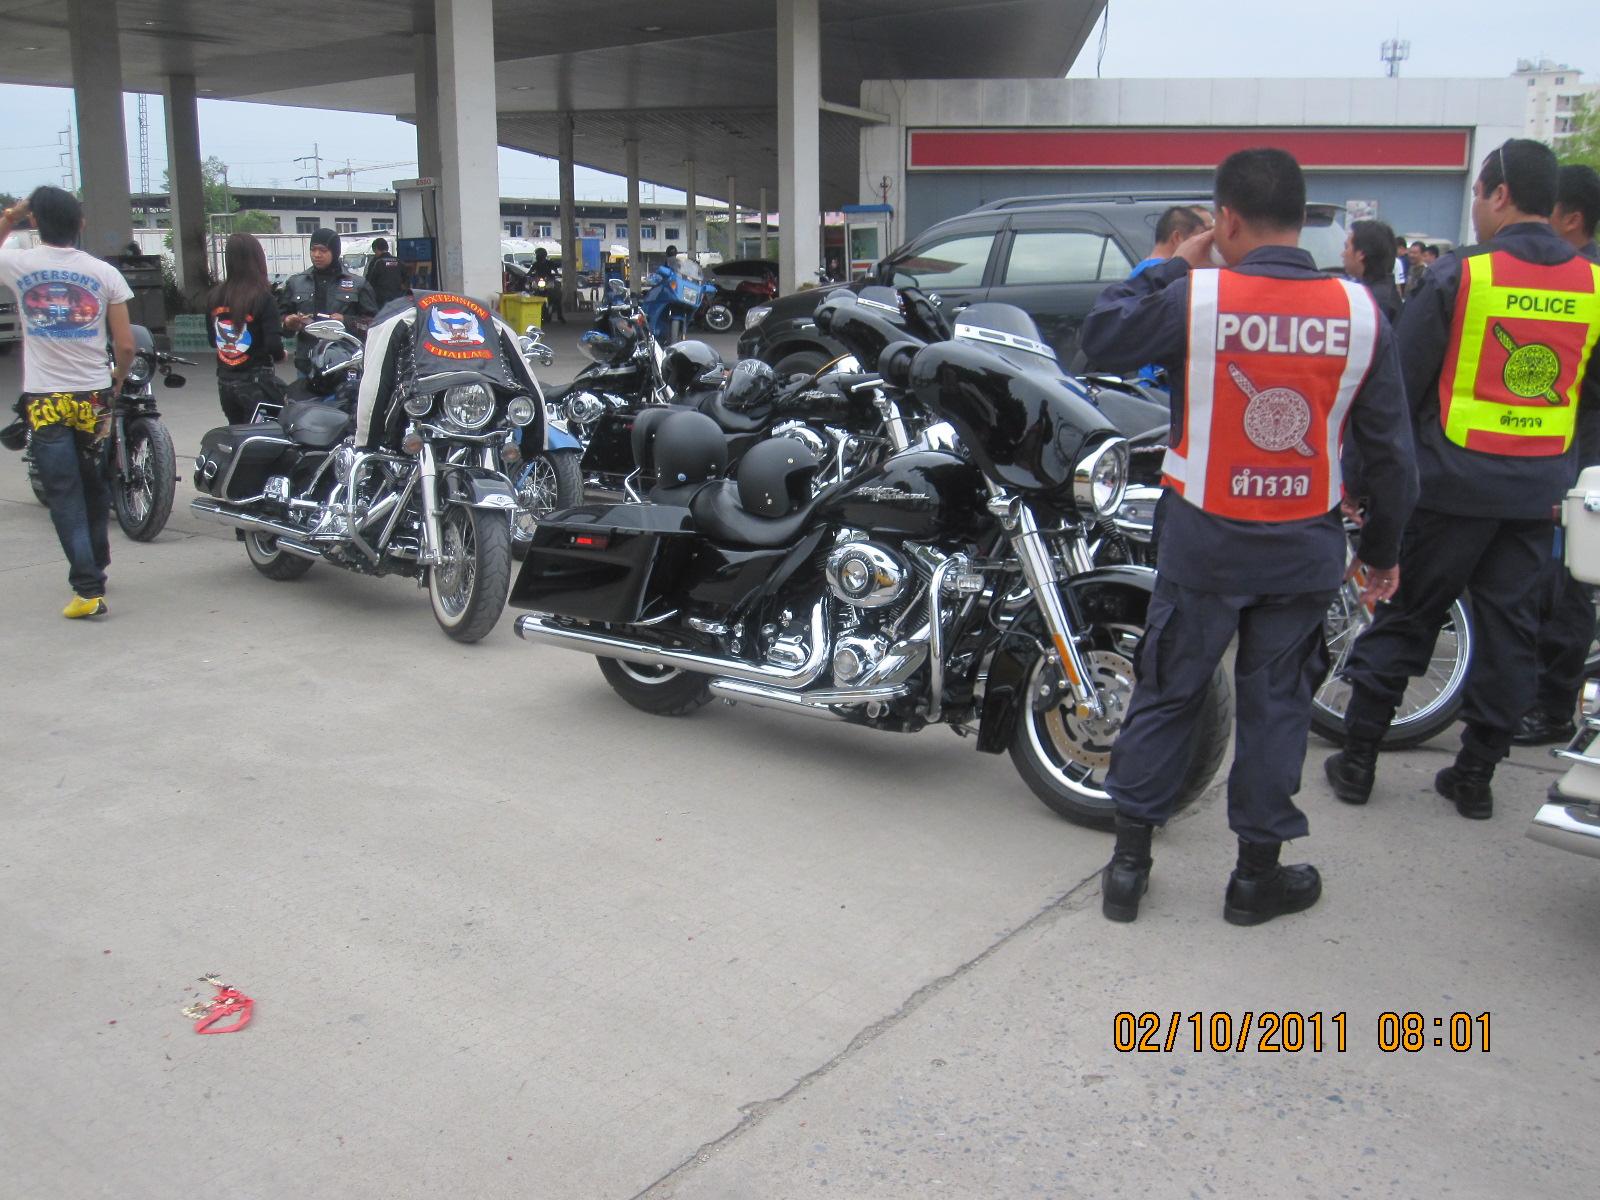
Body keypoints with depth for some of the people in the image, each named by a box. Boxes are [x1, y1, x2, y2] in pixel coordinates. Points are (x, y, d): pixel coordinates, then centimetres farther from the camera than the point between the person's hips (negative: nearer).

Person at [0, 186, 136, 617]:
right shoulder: (105, 273, -2)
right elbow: (125, 346, -2)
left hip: (44, 400, -2)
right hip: (93, 396, 2)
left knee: (64, 493, -1)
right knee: (94, 487, 18)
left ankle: (88, 587, -8)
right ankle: (98, 562, 34)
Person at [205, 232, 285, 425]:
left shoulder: (213, 296, 4)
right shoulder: (263, 298, -13)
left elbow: (212, 340, 11)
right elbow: (273, 344, -18)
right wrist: (280, 355, 2)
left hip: (225, 382, 6)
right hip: (257, 382, -6)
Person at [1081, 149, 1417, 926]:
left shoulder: (1195, 299, -14)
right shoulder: (1359, 312, -5)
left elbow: (1102, 337, 2)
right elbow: (1389, 449, 1)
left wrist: (1172, 268, 10)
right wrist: (1383, 548, 13)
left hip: (1203, 540, -1)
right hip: (1306, 547, 2)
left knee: (1166, 694, 12)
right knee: (1275, 703, 14)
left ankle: (1130, 862, 20)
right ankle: (1257, 874, 25)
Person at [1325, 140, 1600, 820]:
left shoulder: (1460, 274, -11)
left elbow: (1401, 381, -9)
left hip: (1453, 480, -4)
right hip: (1540, 490, 4)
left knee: (1403, 618, 7)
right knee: (1508, 629, 12)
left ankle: (1358, 761, 14)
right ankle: (1476, 775, 19)